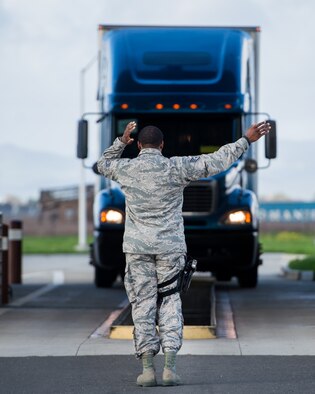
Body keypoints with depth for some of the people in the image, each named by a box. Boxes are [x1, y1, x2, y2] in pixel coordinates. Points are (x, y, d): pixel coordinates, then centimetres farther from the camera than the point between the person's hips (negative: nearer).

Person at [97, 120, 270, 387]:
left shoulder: (125, 169, 0)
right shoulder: (176, 168, -5)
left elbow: (102, 164, 23)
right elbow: (216, 162, -4)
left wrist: (122, 141, 28)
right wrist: (247, 140, 1)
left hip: (137, 246, 1)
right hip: (170, 246, -1)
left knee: (142, 304, 3)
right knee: (169, 303, 4)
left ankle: (148, 368, 0)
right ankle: (170, 367, -4)